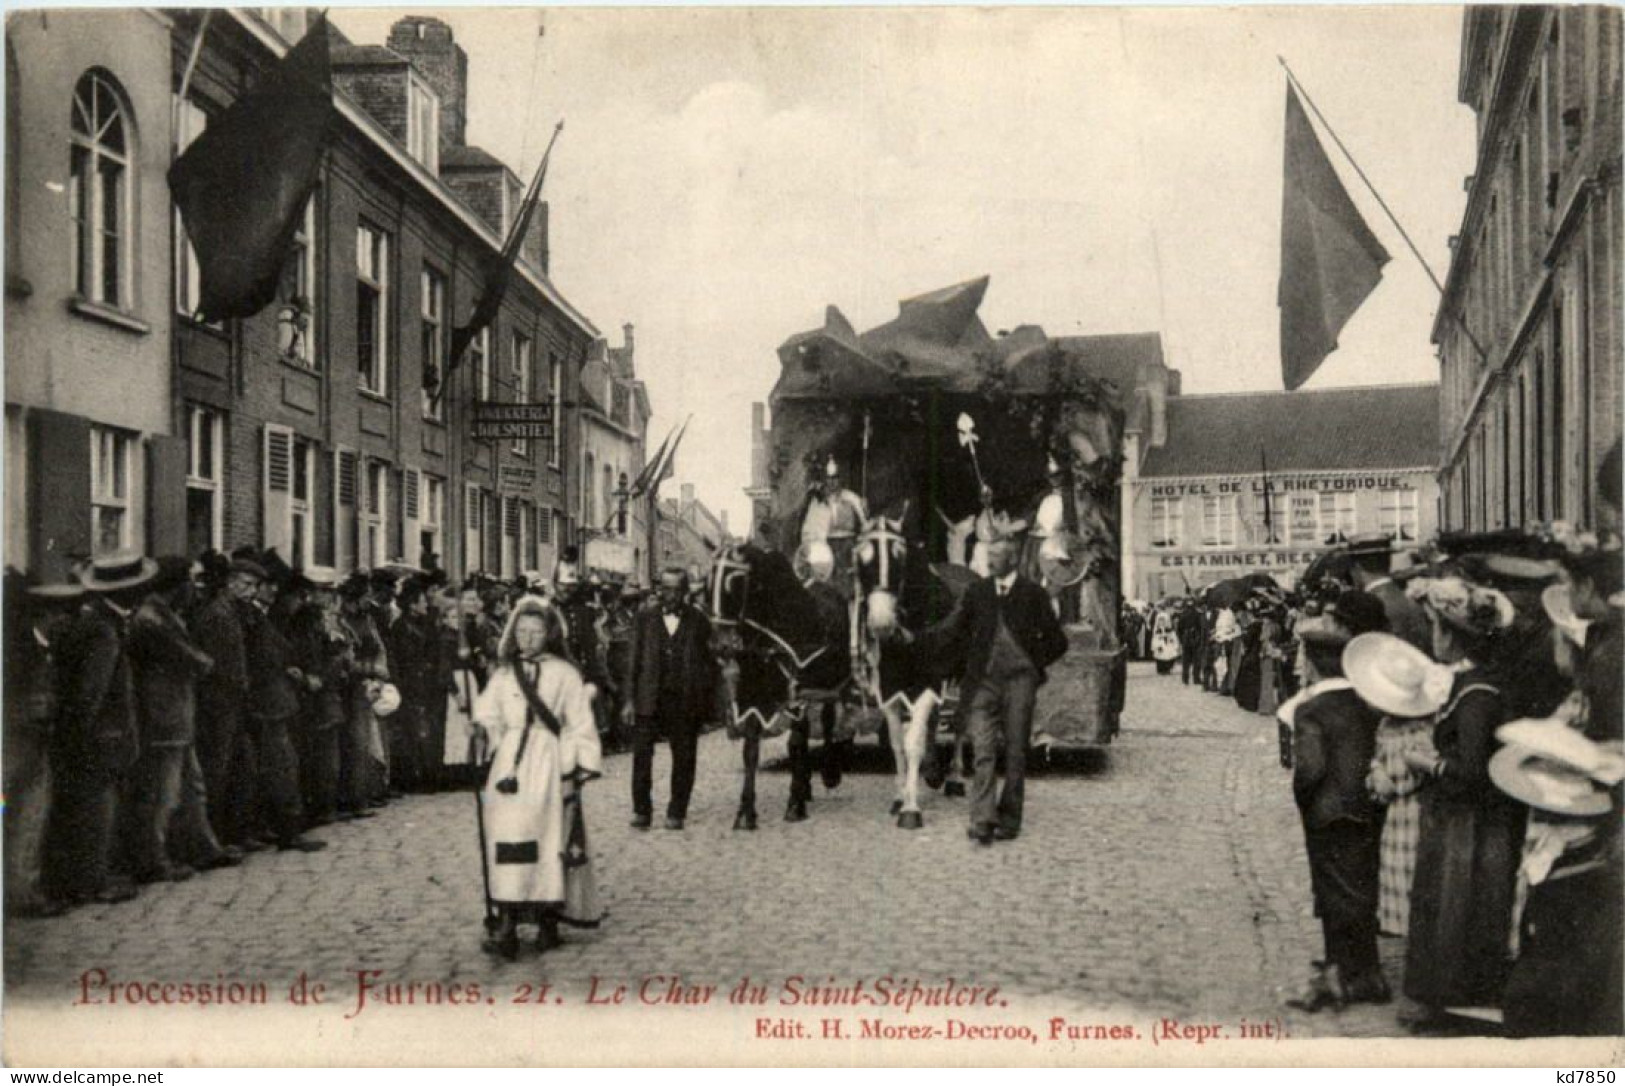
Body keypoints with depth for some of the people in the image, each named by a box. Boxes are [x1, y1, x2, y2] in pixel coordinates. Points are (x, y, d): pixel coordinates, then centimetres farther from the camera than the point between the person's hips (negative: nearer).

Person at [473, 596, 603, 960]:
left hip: (550, 760, -2)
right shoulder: (503, 675, 13)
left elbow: (581, 724, 6)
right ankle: (507, 924, -14)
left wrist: (584, 765, 0)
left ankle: (547, 920, 3)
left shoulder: (565, 674, 6)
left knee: (550, 836, -7)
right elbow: (487, 720, 16)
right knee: (507, 834, -10)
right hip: (509, 761, 2)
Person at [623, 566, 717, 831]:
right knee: (641, 754, -3)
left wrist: (708, 702, 0)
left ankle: (676, 813, 14)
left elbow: (708, 664, 7)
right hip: (649, 699, 1)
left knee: (684, 758, 3)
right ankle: (641, 811, 7)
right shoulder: (645, 619, 9)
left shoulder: (698, 622, 6)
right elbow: (633, 660, 8)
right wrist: (630, 698, 1)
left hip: (685, 701, 0)